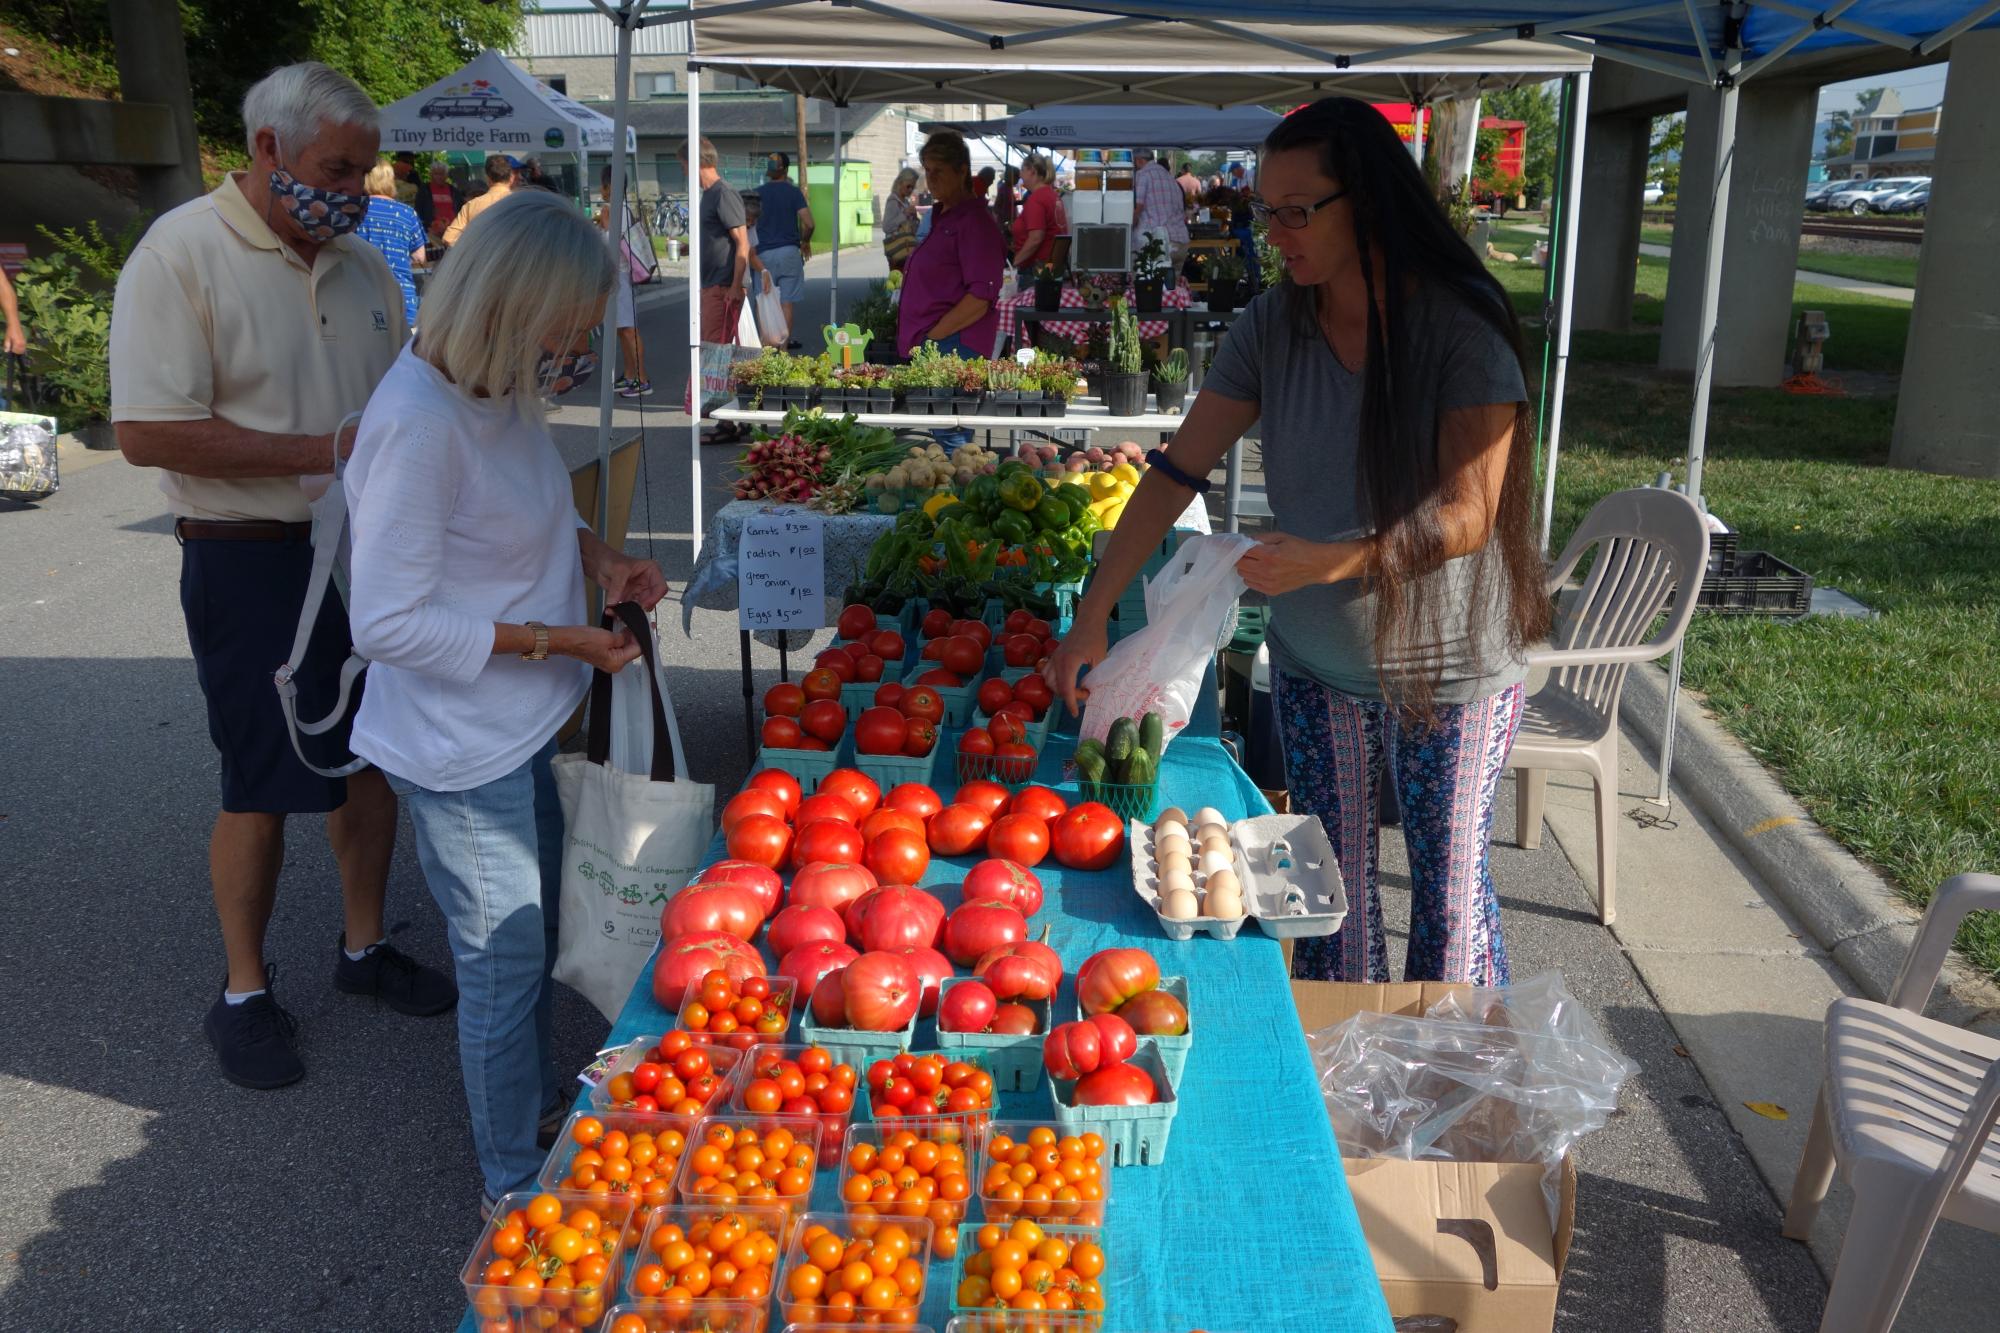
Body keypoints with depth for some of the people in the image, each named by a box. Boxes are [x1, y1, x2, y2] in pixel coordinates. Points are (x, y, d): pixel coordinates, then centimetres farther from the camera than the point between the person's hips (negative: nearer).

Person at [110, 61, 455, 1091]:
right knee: (263, 787, 2)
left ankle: (363, 947, 32)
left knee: (371, 757, 14)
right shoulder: (182, 254, -13)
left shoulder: (362, 266, 9)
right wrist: (327, 452, -22)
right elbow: (149, 431, -20)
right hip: (254, 562, -6)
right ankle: (243, 995, 20)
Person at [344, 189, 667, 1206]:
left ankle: (535, 1099, 47)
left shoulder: (499, 389, -1)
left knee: (533, 927, 25)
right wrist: (554, 641, -23)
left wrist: (596, 556, -1)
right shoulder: (419, 423, -28)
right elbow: (386, 622, -27)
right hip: (462, 750, -9)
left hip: (519, 725, 9)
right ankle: (514, 1182, 28)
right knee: (504, 959, 7)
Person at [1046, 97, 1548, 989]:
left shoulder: (1461, 329, -18)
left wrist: (1332, 561, -37)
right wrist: (1092, 614, -12)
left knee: (1449, 882, 9)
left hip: (1448, 667, -4)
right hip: (1314, 661, 4)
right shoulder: (1271, 328, -4)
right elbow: (1177, 471, -5)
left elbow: (1466, 515, -22)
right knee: (1331, 879, 13)